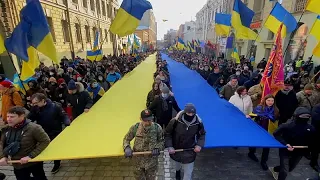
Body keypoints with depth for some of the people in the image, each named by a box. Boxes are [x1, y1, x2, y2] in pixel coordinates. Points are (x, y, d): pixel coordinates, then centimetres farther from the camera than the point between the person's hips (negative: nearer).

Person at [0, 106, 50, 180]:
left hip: (34, 163, -4)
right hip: (17, 165, 5)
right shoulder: (7, 129, -5)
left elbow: (45, 141, -23)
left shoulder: (33, 128, -25)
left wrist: (31, 156, -26)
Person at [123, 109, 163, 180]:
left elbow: (161, 141, 0)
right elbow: (126, 139, -2)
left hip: (152, 160, 0)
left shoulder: (157, 128, -14)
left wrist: (157, 148, -19)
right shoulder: (135, 127, -15)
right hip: (138, 160, 0)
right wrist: (127, 148, -21)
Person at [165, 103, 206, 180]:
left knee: (188, 173, 7)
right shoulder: (175, 121, -27)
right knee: (177, 166, 31)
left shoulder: (198, 122, -19)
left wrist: (199, 145, -15)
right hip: (176, 150, 1)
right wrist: (169, 146, -21)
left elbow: (202, 134, 1)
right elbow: (167, 134, -12)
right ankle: (178, 171, 68)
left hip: (189, 152, 0)